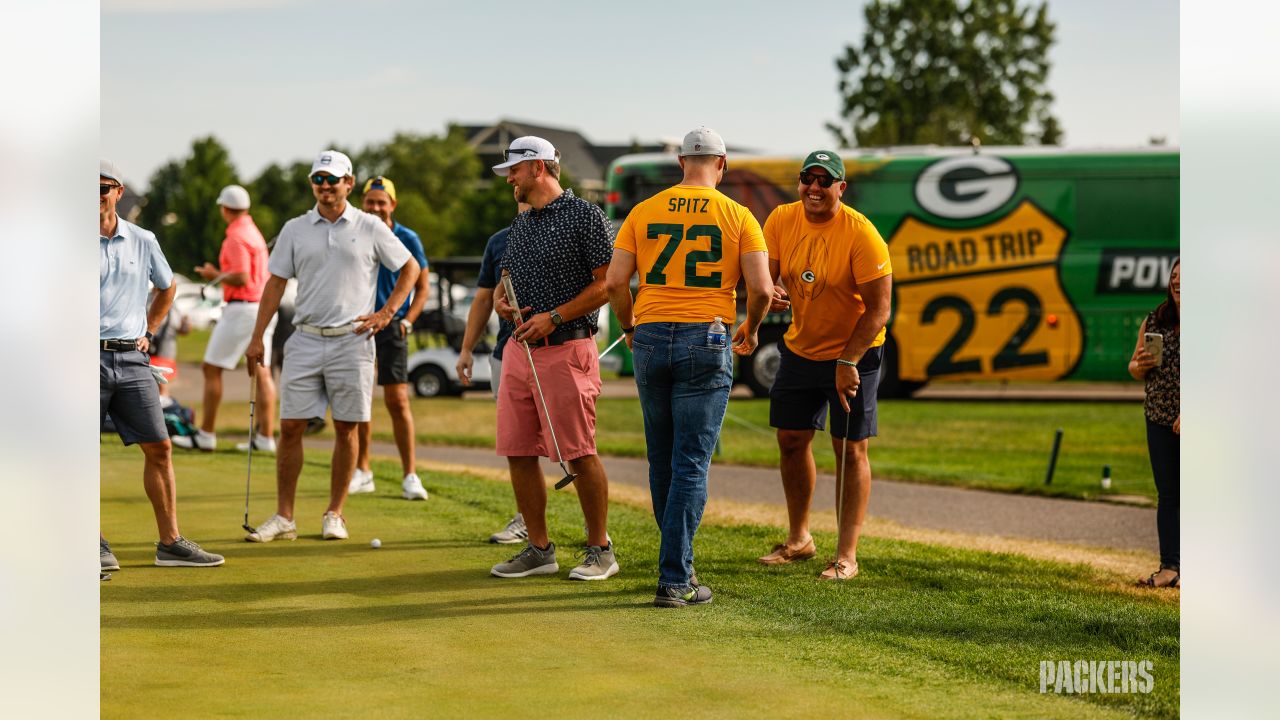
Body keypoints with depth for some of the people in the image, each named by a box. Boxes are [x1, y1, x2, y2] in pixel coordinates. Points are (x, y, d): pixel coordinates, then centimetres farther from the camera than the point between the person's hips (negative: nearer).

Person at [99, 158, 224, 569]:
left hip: (132, 358, 4)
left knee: (159, 447, 2)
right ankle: (95, 545, 7)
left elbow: (167, 288, 27)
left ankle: (170, 542, 9)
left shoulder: (142, 241, 10)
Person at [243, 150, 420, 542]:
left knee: (346, 430, 3)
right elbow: (275, 284, 9)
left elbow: (410, 267, 10)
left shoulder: (370, 228, 2)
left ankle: (335, 515, 13)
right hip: (305, 340, 2)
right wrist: (257, 338, 3)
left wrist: (386, 313, 1)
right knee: (290, 426, -1)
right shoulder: (294, 230, 8)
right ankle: (284, 517, 4)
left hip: (351, 340, -2)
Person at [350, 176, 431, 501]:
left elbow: (422, 287, 4)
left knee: (397, 401, -8)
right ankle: (362, 472, 18)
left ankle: (410, 476, -5)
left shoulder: (407, 239, -1)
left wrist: (406, 321, -7)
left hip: (391, 327, -3)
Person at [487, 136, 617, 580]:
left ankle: (600, 550, 5)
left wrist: (554, 317, -16)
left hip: (566, 350, -8)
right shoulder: (520, 224, 18)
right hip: (518, 350, 8)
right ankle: (539, 550, 14)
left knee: (579, 454, -5)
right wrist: (501, 302, 3)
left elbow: (607, 283, -10)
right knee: (518, 454, 5)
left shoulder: (584, 215, -6)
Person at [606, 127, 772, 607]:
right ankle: (674, 581, -6)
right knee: (691, 464, -2)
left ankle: (678, 563, 26)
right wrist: (750, 330, 12)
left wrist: (628, 328, 17)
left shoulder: (643, 212, 5)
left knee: (662, 459, 16)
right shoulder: (738, 217, 0)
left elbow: (615, 282, 0)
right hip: (706, 342, -3)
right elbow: (761, 287, -7)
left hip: (651, 338, 3)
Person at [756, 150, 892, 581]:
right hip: (799, 348, 5)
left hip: (854, 352, -5)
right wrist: (769, 293, -26)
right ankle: (798, 540, 26)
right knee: (791, 440, 10)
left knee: (850, 449, -4)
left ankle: (846, 556, 1)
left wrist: (848, 362, -26)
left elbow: (879, 309, -21)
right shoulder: (781, 220, -6)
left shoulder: (861, 234, -22)